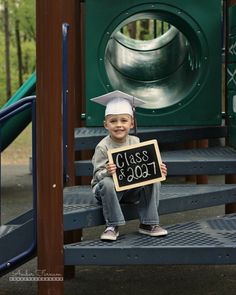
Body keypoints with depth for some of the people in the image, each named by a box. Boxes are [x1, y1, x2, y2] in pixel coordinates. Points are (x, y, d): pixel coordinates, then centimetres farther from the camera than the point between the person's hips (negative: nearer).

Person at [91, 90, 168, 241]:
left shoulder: (135, 142, -1)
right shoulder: (103, 147, -14)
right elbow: (97, 174, -16)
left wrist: (158, 170, -18)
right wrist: (107, 172, -39)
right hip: (111, 187, -4)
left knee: (154, 182, -17)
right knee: (107, 183, -36)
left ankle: (148, 223, -8)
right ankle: (112, 226, -20)